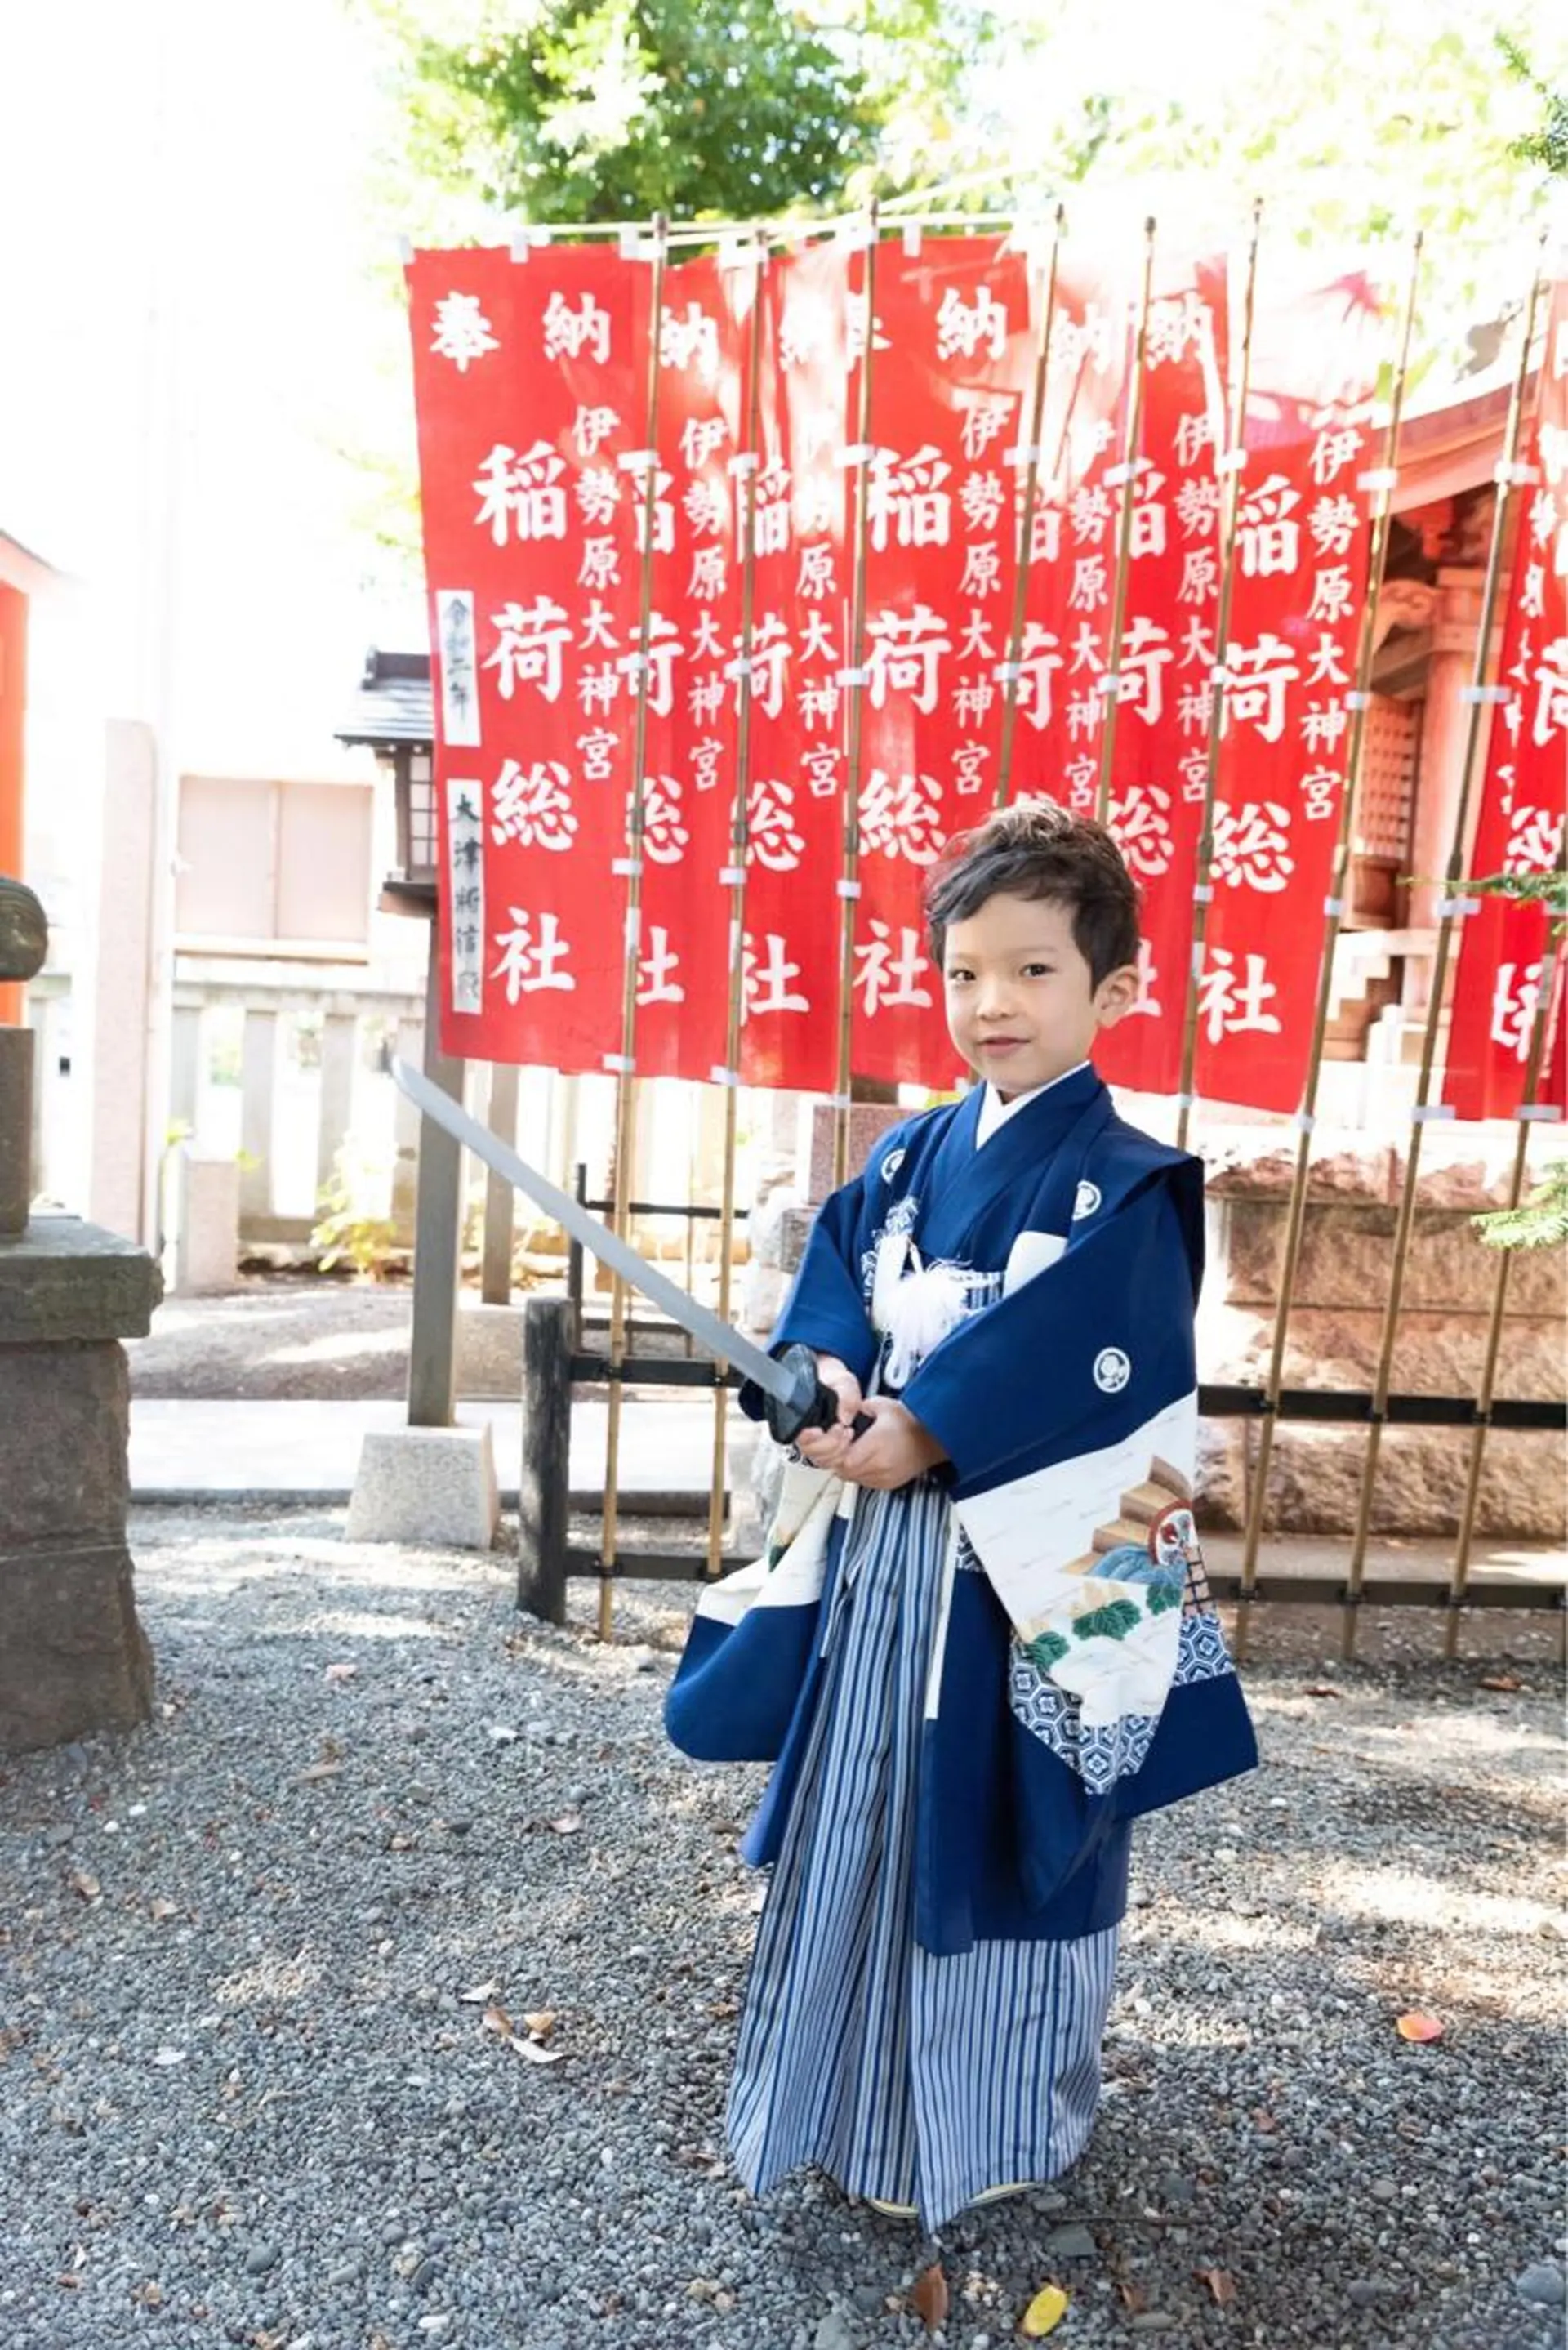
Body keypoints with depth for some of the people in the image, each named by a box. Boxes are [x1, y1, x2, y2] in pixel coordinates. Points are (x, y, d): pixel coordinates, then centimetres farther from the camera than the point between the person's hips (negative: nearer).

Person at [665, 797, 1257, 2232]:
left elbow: (1064, 1356, -20)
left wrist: (916, 1432, -20)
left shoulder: (1125, 1185, -11)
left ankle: (994, 2125, 34)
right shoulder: (911, 1158, 6)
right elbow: (833, 1279, 2)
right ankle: (858, 2094, 41)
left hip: (1031, 1573, -6)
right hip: (877, 1551, 6)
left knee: (994, 1832, 9)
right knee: (861, 1817, 18)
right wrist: (829, 1378, -18)